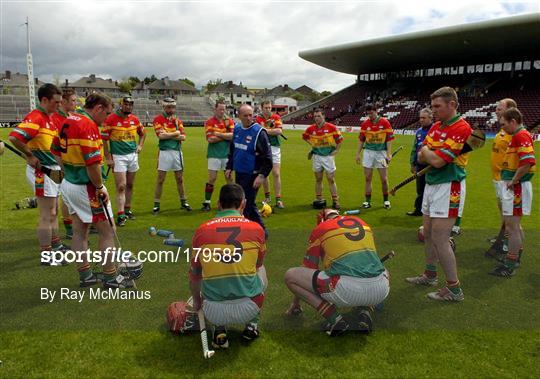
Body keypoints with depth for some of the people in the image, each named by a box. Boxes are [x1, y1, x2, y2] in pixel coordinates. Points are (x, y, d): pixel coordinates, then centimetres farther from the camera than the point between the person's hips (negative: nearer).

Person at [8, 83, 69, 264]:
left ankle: (56, 244, 35)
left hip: (53, 170, 9)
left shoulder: (50, 118, 11)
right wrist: (30, 156, -19)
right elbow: (14, 137, -29)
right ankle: (46, 255, 7)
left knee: (53, 211, 20)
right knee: (47, 214, -3)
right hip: (41, 172, -9)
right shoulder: (35, 117, -17)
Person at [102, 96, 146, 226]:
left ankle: (127, 210, 27)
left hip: (133, 155, 5)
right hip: (118, 157, -5)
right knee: (121, 187, -10)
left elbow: (142, 133, 24)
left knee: (130, 185, 13)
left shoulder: (134, 119, 6)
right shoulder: (111, 119, -9)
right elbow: (104, 139, -7)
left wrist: (140, 146, 8)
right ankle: (120, 215, -7)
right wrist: (108, 158, -10)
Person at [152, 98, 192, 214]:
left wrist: (168, 135, -10)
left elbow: (183, 137, 1)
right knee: (160, 179, 0)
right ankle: (156, 204, 7)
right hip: (164, 152, -4)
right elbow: (161, 135, -15)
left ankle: (183, 202, 23)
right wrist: (176, 133, -7)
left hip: (177, 151, 4)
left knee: (180, 178, 12)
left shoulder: (177, 120, 11)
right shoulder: (158, 119, -2)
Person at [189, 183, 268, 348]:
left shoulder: (201, 230, -1)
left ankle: (219, 330, 17)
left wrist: (196, 300, 34)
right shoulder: (256, 228, -2)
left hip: (213, 312, 1)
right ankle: (251, 325, 26)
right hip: (248, 309, 0)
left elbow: (194, 276, 14)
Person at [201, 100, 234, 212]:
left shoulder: (229, 121, 5)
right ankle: (207, 203, 7)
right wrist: (226, 136, -9)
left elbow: (233, 136, -8)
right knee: (212, 178, -2)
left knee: (229, 178, 6)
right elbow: (210, 139, -13)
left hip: (227, 153, 2)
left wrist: (219, 134, -13)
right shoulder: (209, 122, -2)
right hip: (214, 154, -2)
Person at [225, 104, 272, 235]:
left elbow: (267, 157, -14)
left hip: (251, 175, -7)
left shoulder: (259, 132, -14)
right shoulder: (237, 128, 6)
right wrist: (229, 167, 17)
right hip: (238, 173, 7)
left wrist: (262, 175, -20)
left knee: (246, 205, -3)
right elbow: (232, 150, 19)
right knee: (248, 204, 14)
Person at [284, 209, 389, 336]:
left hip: (348, 290, -5)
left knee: (290, 275, 9)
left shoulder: (320, 229, 13)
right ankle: (364, 312, 15)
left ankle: (334, 318, 1)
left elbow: (307, 269, 21)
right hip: (380, 292, 5)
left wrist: (295, 304, 36)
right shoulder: (362, 223, 25)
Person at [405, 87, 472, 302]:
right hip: (431, 185, 9)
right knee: (428, 234, 17)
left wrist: (427, 151, -3)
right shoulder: (436, 126, 11)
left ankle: (454, 289, 4)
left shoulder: (461, 128, -17)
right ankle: (430, 275, 33)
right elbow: (421, 157, 8)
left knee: (440, 240, -8)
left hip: (448, 188, -9)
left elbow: (438, 161, -22)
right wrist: (433, 154, -13)